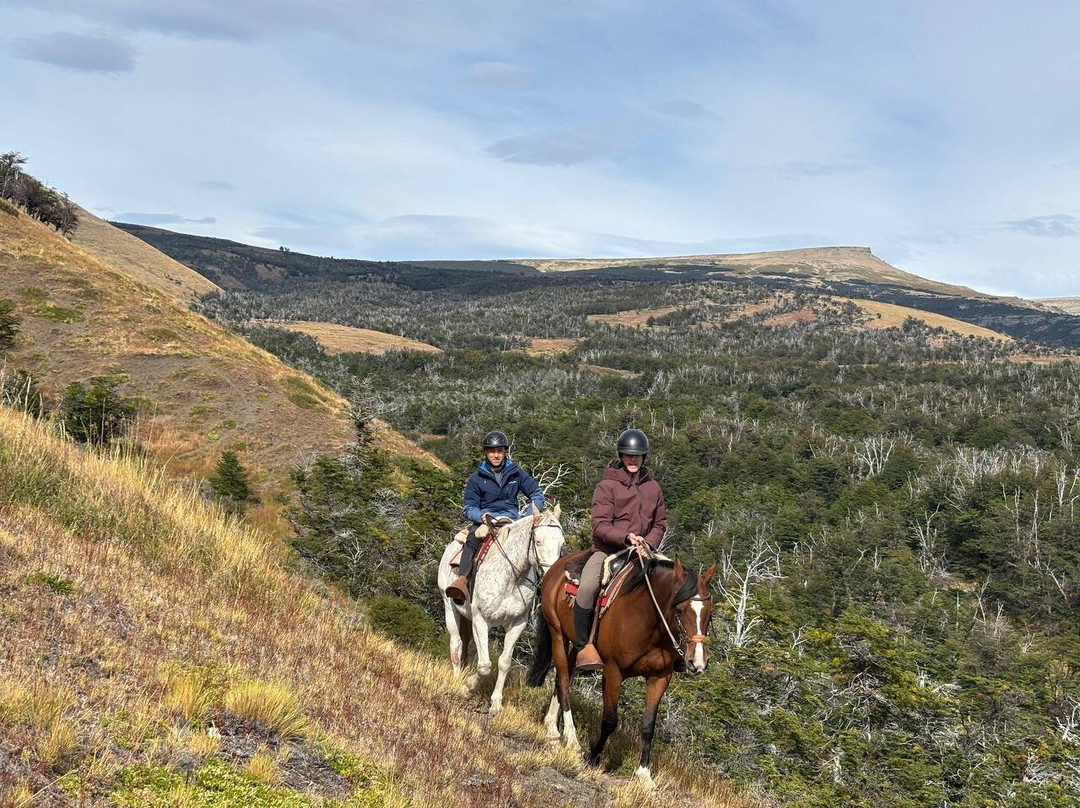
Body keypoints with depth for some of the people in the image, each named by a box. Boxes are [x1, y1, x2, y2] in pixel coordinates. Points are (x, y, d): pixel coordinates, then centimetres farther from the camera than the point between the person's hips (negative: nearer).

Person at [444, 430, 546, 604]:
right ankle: (462, 580, -53)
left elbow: (536, 493, 15)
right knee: (474, 536, -37)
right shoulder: (476, 478, 8)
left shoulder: (516, 473, 11)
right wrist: (482, 516, -19)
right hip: (484, 519, -2)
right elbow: (469, 508, 5)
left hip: (511, 518, 2)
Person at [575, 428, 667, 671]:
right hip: (607, 550, -4)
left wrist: (648, 544, -6)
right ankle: (584, 646, -20)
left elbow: (660, 523, 14)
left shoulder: (652, 487, 9)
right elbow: (599, 525, -12)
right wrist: (626, 537, -25)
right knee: (587, 587, -31)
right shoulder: (607, 486, -6)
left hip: (640, 552, 4)